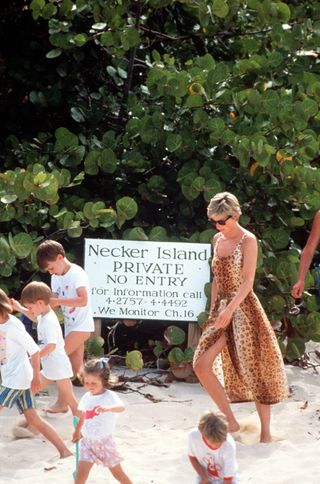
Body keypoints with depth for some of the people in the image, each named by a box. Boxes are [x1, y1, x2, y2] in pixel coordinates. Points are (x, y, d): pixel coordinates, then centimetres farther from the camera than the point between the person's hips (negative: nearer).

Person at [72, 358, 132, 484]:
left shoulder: (109, 396, -16)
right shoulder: (86, 397, 2)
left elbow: (121, 407, -37)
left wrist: (108, 408, -57)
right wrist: (77, 431, 33)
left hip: (105, 441, -4)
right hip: (88, 441, 4)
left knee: (117, 472, 10)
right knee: (81, 474, -5)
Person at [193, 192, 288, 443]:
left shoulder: (247, 241, -10)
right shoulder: (218, 240, 11)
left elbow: (247, 281, -17)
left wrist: (230, 309, -28)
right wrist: (213, 311, 14)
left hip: (244, 308, -7)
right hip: (222, 308, 7)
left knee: (255, 371, 0)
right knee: (201, 365, -5)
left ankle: (265, 432, 11)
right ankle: (231, 421, 6)